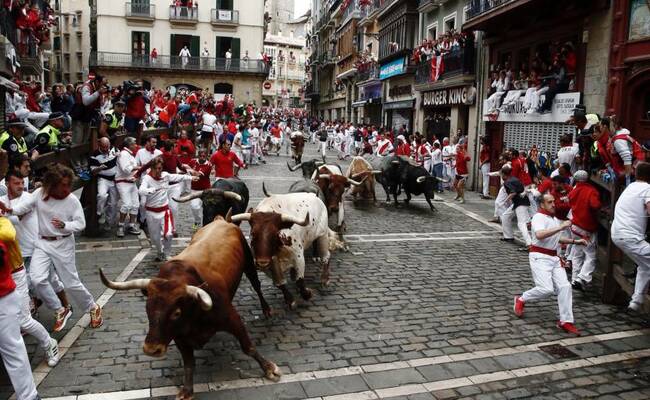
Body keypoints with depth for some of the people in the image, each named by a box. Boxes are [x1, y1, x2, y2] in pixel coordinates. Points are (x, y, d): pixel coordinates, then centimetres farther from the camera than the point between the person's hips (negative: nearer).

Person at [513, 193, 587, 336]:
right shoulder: (539, 217, -12)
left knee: (564, 286, -4)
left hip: (554, 257, 8)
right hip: (540, 257, -8)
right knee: (546, 289, -17)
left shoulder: (554, 219, 19)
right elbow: (540, 235, -32)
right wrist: (560, 227, -32)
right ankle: (521, 300, 9)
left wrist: (575, 241, 23)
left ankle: (566, 321, 2)